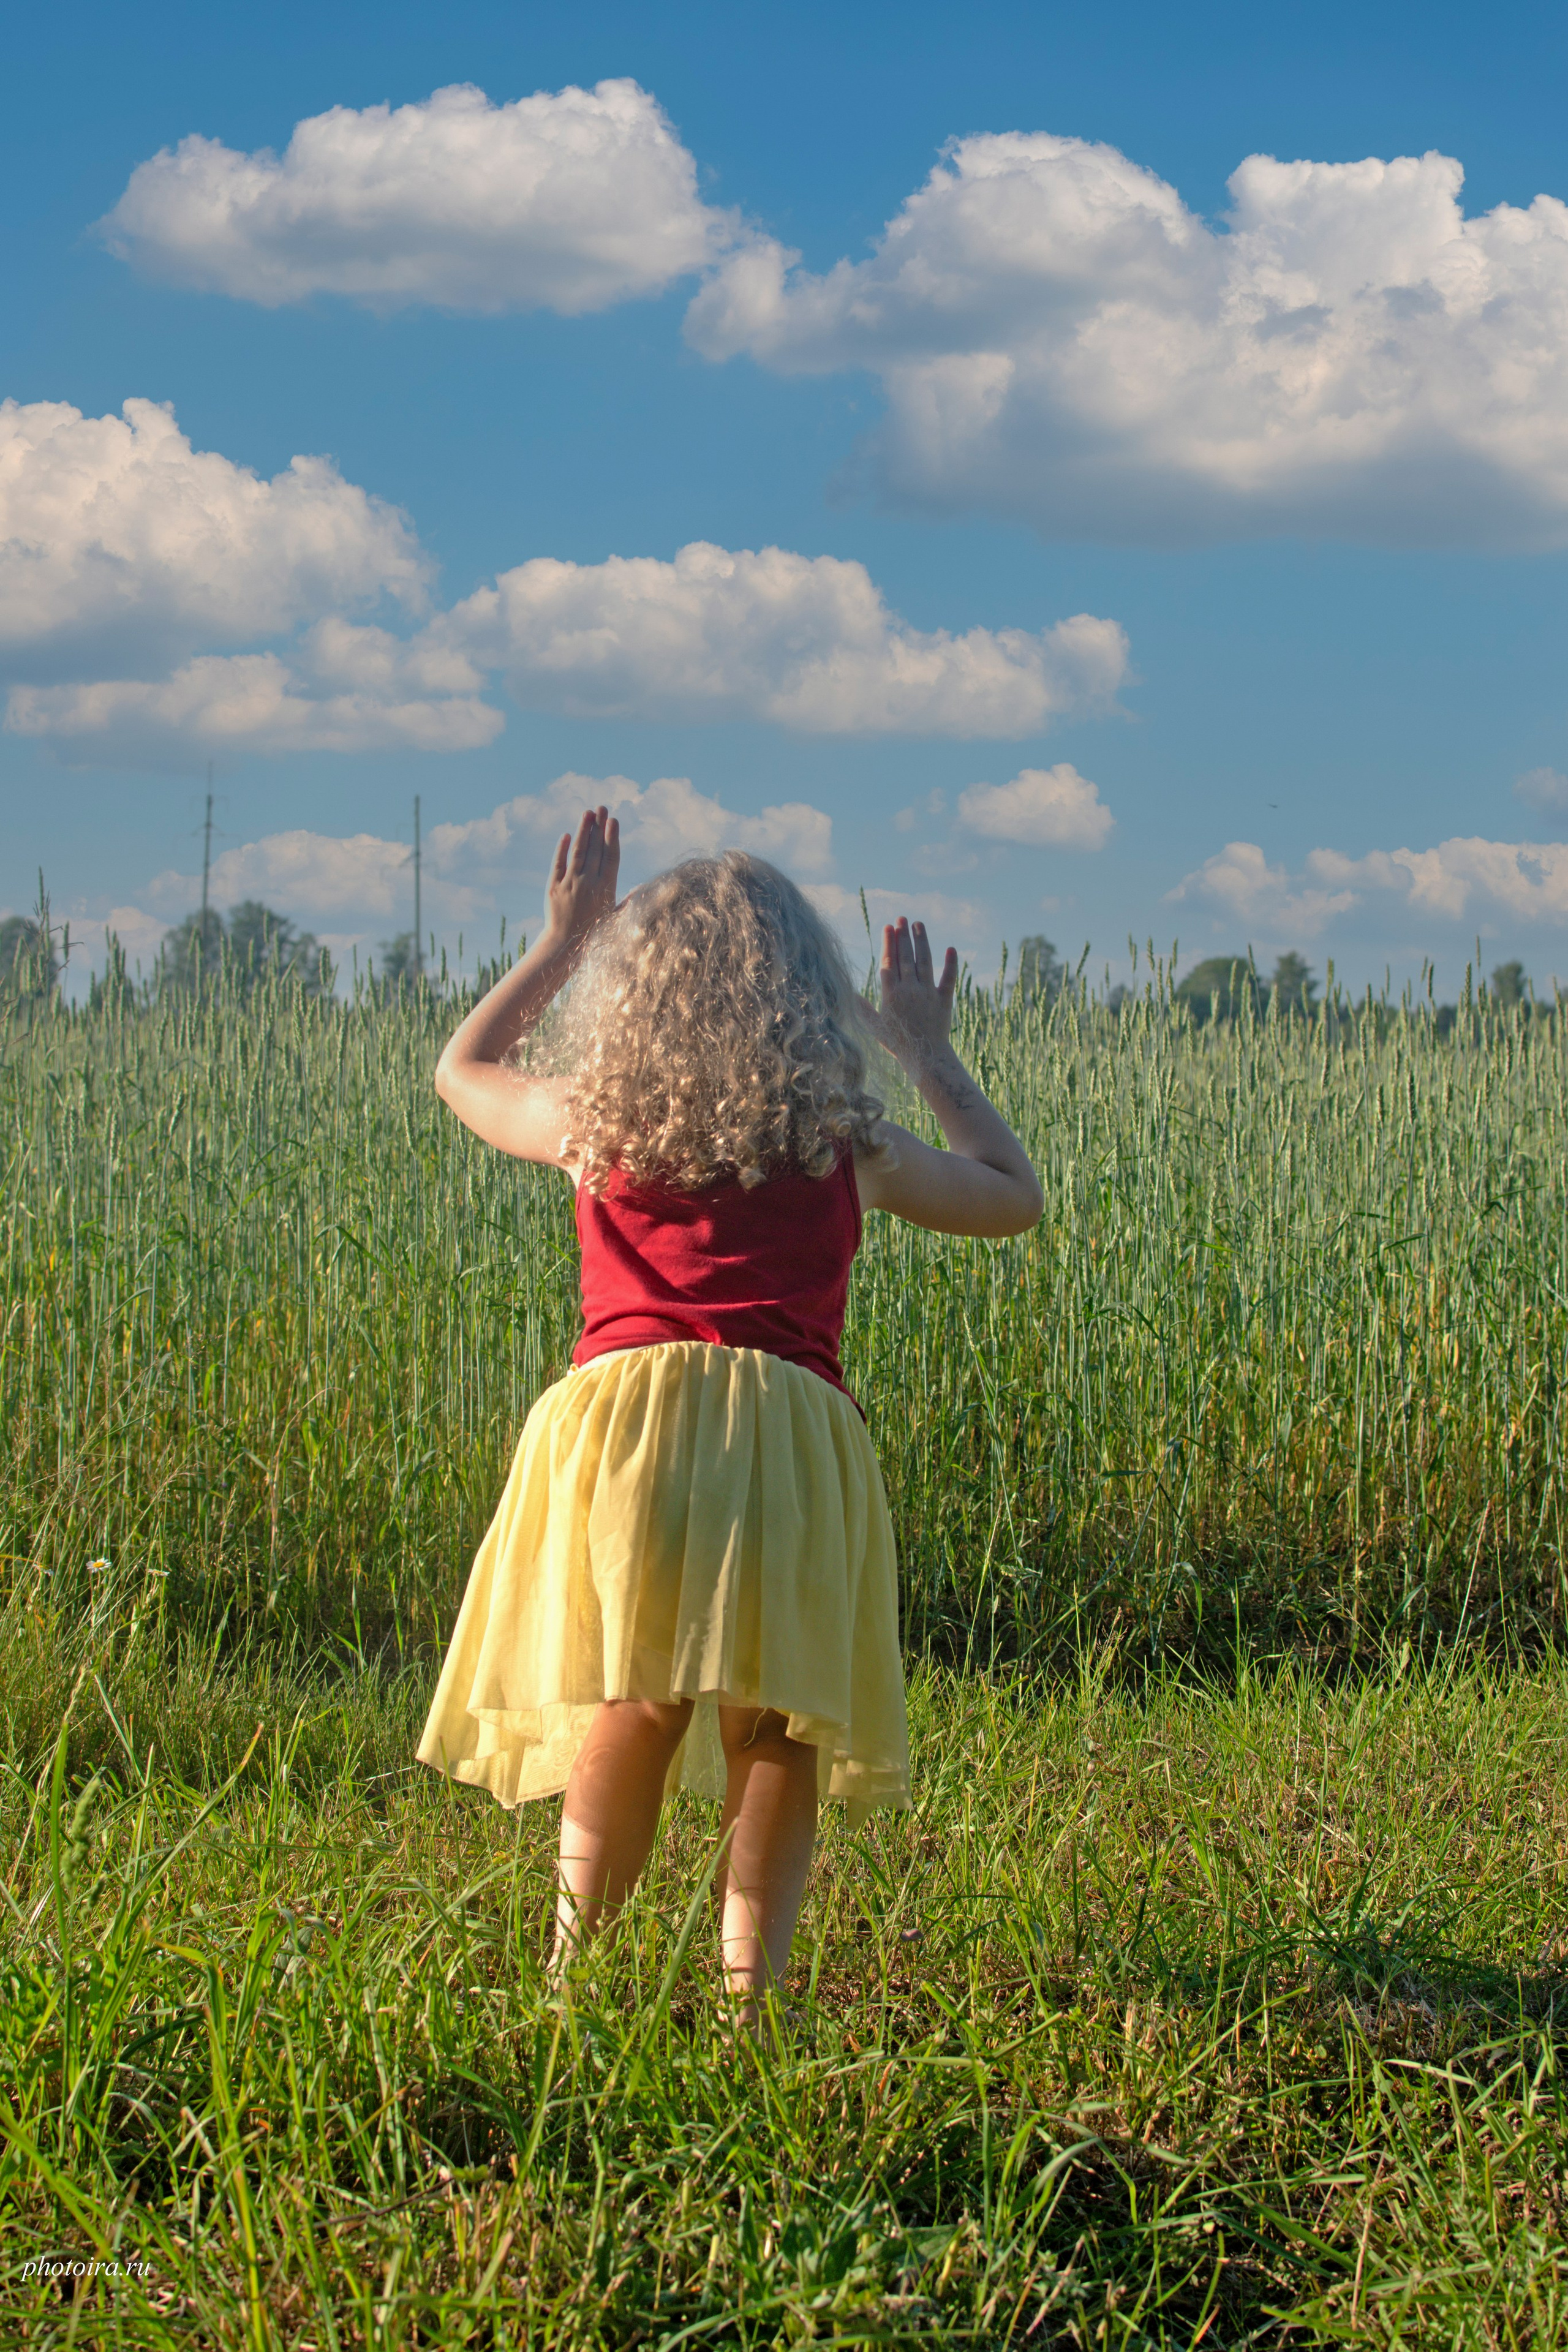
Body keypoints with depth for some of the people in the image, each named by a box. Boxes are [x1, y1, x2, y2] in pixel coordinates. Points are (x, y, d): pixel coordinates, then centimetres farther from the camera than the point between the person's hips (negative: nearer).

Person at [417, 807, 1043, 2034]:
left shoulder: (598, 1120, 17)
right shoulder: (847, 1143, 16)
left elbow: (461, 1070, 39)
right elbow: (1017, 1195, 32)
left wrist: (562, 941, 44)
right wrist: (931, 1052, 40)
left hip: (625, 1401, 0)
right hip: (793, 1424, 0)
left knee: (638, 1701, 0)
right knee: (774, 1721, 4)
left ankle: (577, 1963, -12)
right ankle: (751, 1981, -7)